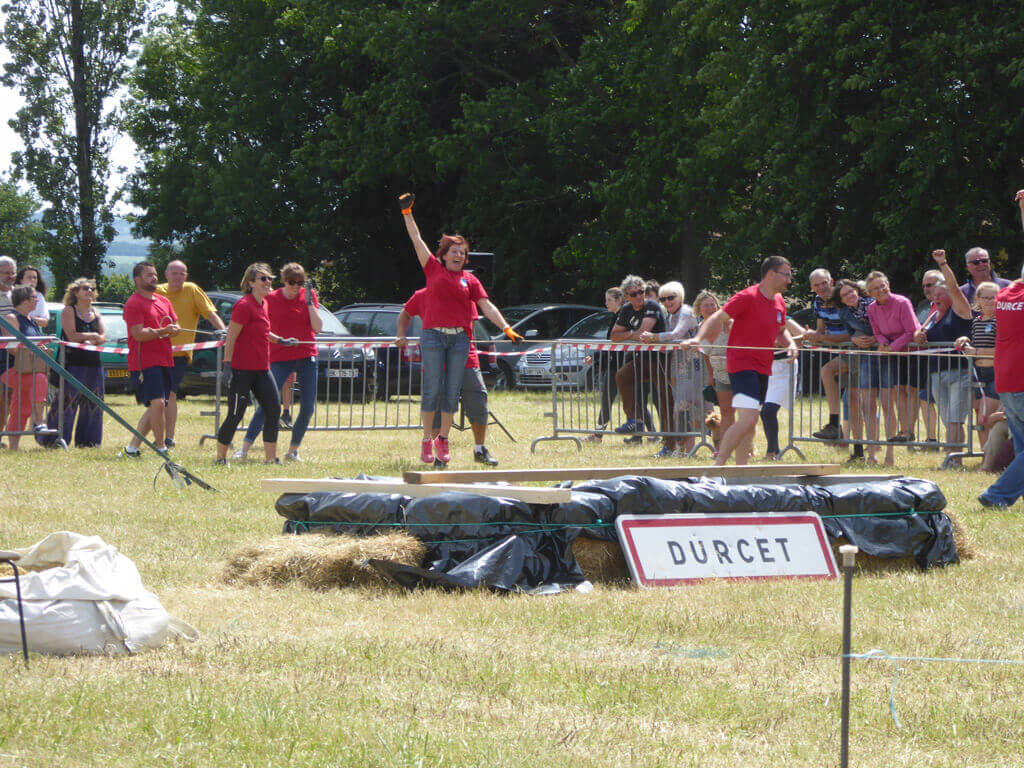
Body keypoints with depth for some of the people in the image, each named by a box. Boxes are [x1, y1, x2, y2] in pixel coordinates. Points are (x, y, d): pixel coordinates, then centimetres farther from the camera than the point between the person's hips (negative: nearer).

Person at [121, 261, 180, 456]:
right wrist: (162, 331, -23)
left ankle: (132, 447, 13)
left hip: (164, 361, 8)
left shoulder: (164, 302, 18)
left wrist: (173, 329, -5)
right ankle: (161, 448, -12)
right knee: (157, 403, -17)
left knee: (155, 407, 8)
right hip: (144, 362, -8)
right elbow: (139, 334, -16)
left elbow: (175, 326, 19)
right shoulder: (134, 304, -7)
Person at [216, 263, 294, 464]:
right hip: (242, 370, -9)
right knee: (235, 415, -5)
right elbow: (230, 338, -16)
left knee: (274, 411, 2)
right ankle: (220, 458, 5)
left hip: (261, 370, 9)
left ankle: (271, 458, 7)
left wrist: (281, 341, 29)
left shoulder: (263, 304, 12)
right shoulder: (244, 305, -14)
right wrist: (227, 365, -20)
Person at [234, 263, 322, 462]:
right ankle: (244, 449, -11)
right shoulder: (272, 299, 0)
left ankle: (293, 451, 13)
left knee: (308, 409, -1)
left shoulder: (309, 295, 4)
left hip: (307, 358, 3)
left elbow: (318, 328, -4)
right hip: (280, 359, -3)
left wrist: (309, 302, -11)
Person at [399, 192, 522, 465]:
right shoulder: (434, 268, 8)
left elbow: (486, 306, 9)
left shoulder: (469, 279, 13)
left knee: (452, 391, 3)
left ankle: (443, 440, 14)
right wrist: (407, 212, 8)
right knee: (433, 389, -6)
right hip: (433, 336, -2)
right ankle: (427, 439, 4)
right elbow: (416, 239, 10)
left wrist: (506, 328, 0)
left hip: (460, 339, 2)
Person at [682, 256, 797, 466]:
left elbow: (781, 331, 29)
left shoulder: (779, 302, 13)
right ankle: (717, 465, -13)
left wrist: (790, 344, 7)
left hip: (762, 368, 8)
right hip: (742, 364, -8)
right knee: (747, 420, -19)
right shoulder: (747, 297, -11)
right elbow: (718, 318, -12)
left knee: (749, 424, 9)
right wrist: (699, 338, -27)